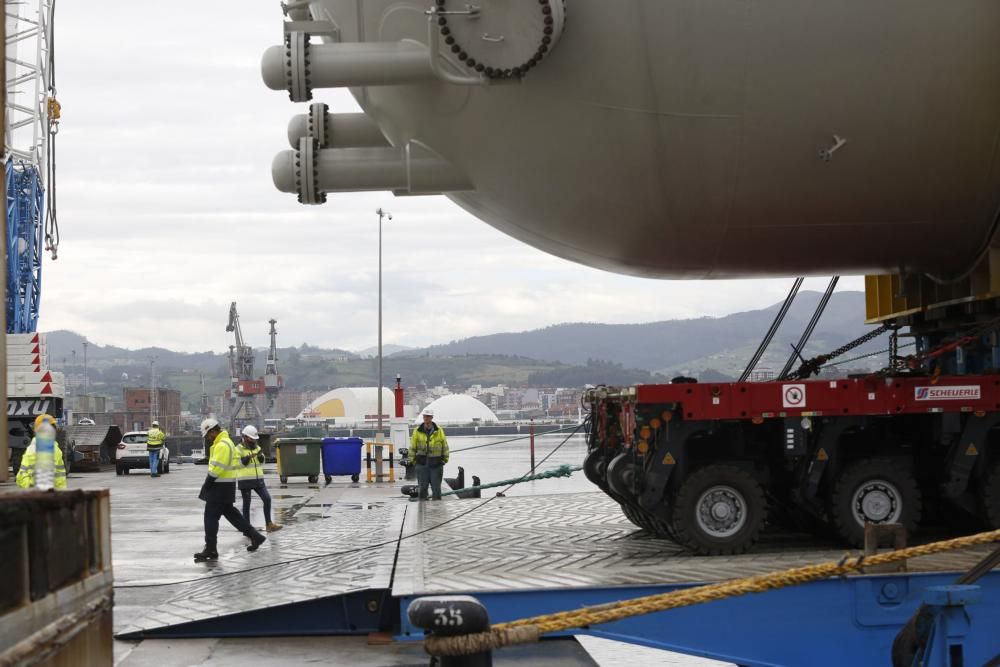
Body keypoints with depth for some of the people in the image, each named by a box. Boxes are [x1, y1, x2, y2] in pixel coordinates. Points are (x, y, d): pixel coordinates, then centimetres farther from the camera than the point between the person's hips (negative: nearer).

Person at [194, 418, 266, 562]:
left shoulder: (222, 445, -18)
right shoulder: (224, 442, 16)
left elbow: (217, 468, -24)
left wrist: (207, 484, -15)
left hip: (221, 486, -11)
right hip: (225, 485, 11)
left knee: (211, 516, -6)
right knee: (230, 512, 17)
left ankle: (210, 550, -3)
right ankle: (255, 536, 20)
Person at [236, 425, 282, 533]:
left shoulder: (257, 447, 11)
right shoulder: (239, 449, -6)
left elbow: (262, 463, 8)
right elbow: (240, 463, -17)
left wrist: (261, 455, -13)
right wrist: (249, 456, -28)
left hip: (258, 479, 5)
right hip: (245, 481, -5)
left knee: (267, 498, -4)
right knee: (246, 503, 0)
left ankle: (269, 524, 0)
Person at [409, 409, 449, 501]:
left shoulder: (439, 431, 3)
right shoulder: (417, 431, 2)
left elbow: (445, 446, 9)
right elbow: (412, 447, 5)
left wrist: (445, 458, 8)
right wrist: (412, 459, 2)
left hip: (436, 463, 0)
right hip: (422, 463, 0)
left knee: (436, 486, 3)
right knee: (422, 486, 3)